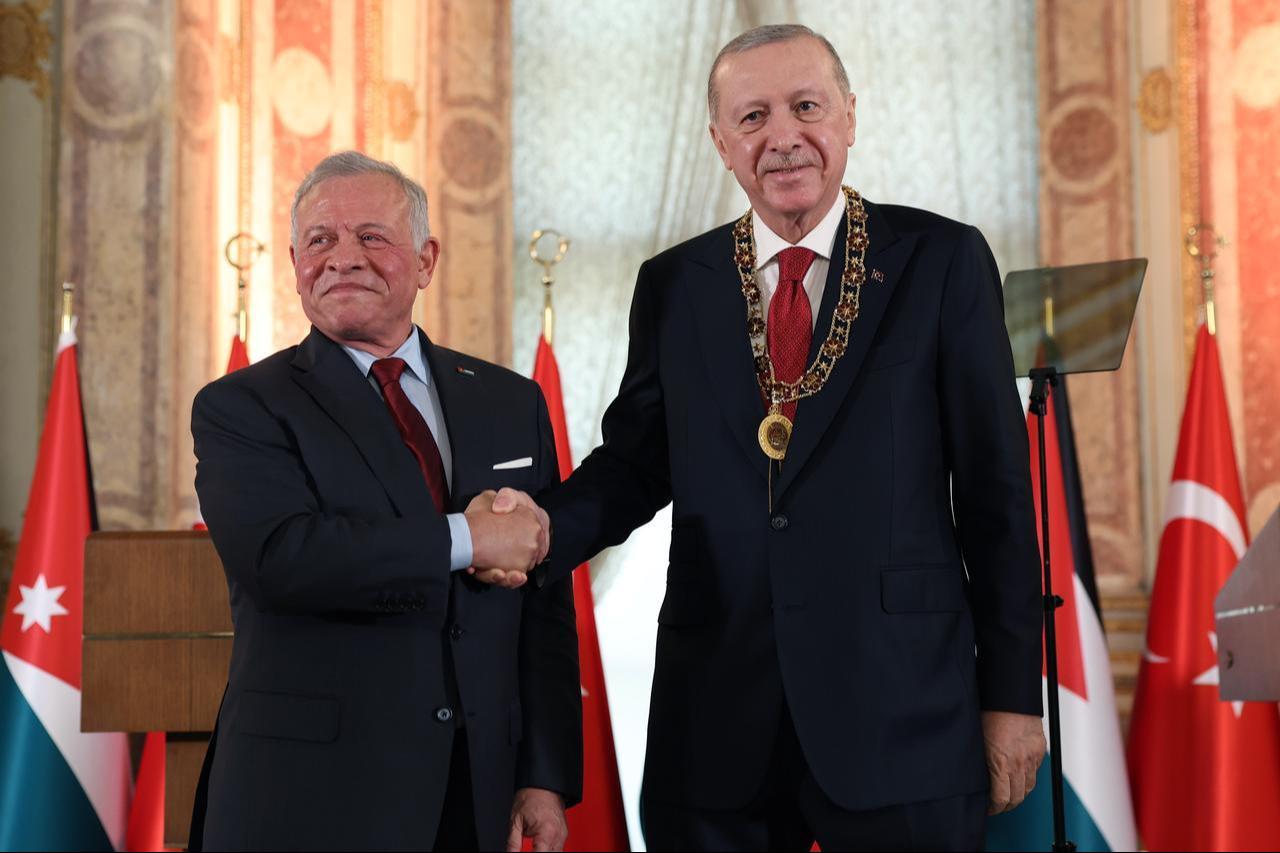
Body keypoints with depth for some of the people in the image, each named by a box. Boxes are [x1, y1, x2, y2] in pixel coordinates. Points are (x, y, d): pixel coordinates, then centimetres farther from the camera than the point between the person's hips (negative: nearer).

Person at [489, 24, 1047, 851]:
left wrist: (1012, 691, -2)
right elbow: (636, 458, 12)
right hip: (717, 723, 2)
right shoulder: (673, 286, 8)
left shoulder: (943, 261, 0)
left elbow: (996, 485, -1)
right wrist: (545, 527, -10)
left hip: (901, 715, -2)